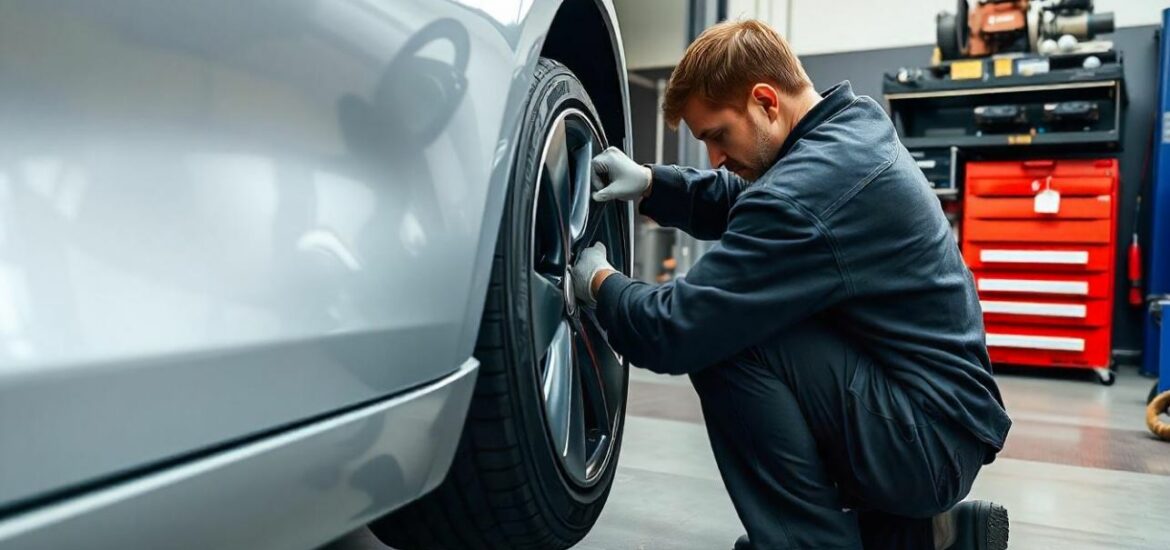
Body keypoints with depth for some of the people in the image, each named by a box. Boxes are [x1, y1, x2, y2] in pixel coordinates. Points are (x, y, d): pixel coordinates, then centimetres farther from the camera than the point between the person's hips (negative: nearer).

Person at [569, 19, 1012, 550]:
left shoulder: (808, 188, -25)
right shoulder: (852, 128, 5)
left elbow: (670, 331, -25)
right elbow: (741, 200, 20)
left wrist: (600, 282, -4)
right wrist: (648, 181, 4)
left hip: (927, 437, -10)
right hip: (947, 422, 10)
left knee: (718, 340, -20)